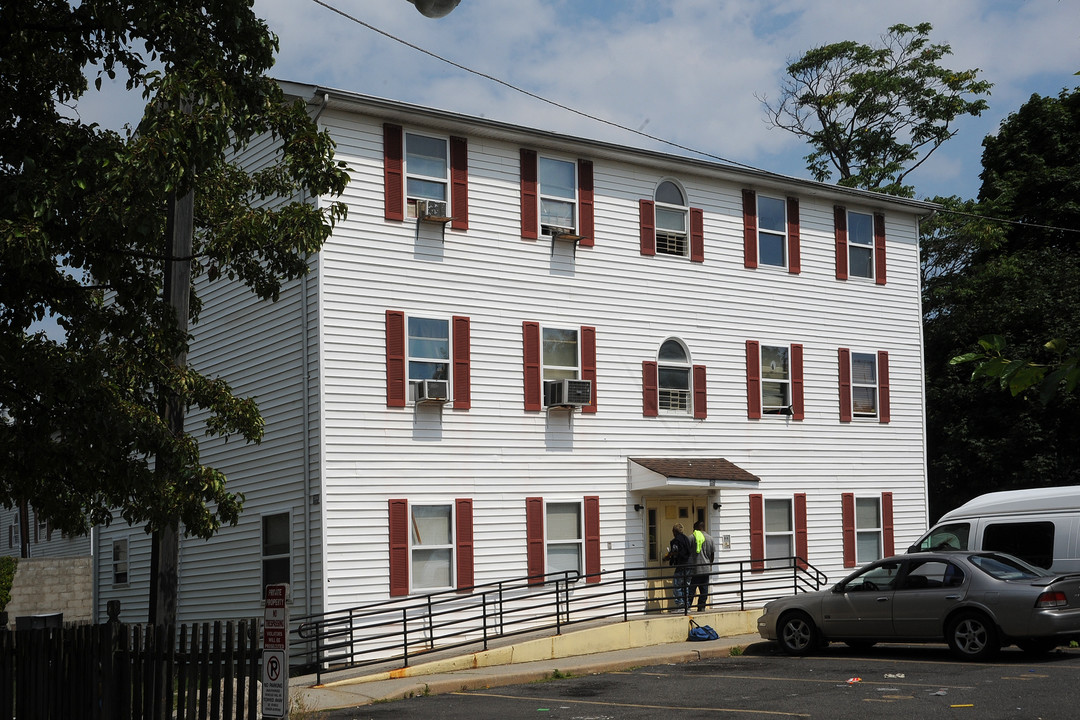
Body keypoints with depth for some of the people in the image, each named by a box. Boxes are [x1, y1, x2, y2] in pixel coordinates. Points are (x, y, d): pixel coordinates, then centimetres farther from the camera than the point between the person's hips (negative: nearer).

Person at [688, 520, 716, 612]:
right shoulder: (709, 538, 5)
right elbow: (712, 554, 9)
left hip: (694, 568, -3)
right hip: (706, 569, 3)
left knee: (691, 588, 1)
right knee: (704, 589, 9)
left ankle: (687, 606, -5)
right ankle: (701, 607, 7)